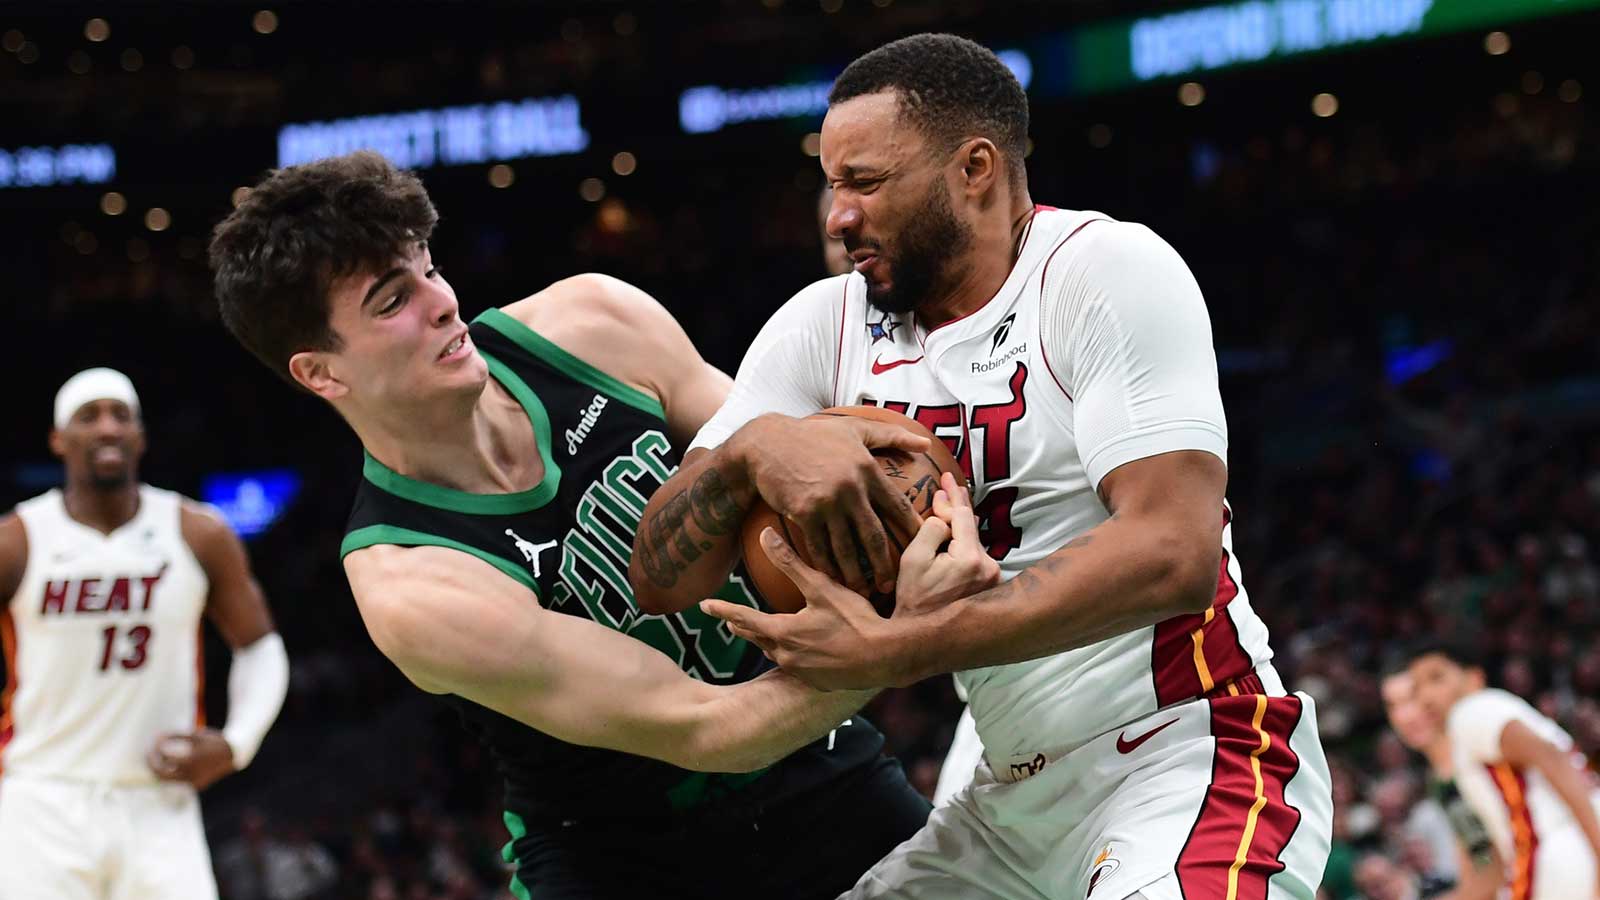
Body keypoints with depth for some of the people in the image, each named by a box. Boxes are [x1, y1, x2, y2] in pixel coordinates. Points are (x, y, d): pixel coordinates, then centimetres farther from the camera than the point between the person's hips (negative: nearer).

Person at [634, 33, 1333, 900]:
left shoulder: (1107, 271, -11)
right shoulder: (825, 326, 5)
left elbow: (1173, 554, -23)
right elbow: (661, 579, 0)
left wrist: (895, 650, -25)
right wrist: (751, 447, -21)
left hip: (1197, 759, -7)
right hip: (1020, 801, 7)